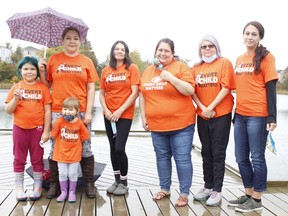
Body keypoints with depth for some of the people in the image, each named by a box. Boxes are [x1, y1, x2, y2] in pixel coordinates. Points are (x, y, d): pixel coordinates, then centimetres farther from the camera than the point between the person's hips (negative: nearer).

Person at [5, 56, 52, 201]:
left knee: (37, 159, 8)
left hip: (37, 128, -1)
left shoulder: (43, 87, -2)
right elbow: (8, 110, -1)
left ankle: (37, 187, 19)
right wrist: (15, 99, -19)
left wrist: (46, 131, -7)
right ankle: (19, 188, 20)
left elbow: (47, 110, -3)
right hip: (19, 128, 1)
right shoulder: (16, 88, 1)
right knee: (19, 159, 9)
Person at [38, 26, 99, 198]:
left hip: (81, 112, 0)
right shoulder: (54, 59, 8)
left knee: (85, 149, 3)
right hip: (58, 112, 1)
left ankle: (89, 184, 15)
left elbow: (91, 88, 3)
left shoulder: (87, 61, 6)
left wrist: (88, 112, -5)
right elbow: (47, 85, 12)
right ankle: (55, 184, 18)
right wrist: (42, 71, -5)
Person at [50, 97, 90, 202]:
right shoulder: (59, 121, -11)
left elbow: (84, 137, 0)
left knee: (73, 174, 7)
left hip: (74, 153, 0)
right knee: (62, 174, 9)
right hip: (61, 153, 1)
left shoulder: (79, 123, -10)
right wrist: (61, 143, 3)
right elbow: (53, 136, -2)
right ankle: (63, 192, 24)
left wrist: (74, 143, 0)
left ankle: (72, 192, 22)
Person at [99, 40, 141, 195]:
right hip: (109, 115, 4)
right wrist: (106, 110, -6)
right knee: (113, 148, 9)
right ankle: (117, 180, 22)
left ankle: (124, 183, 7)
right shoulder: (106, 71, 8)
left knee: (119, 148, -11)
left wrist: (120, 111, -13)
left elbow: (135, 93, -9)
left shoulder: (132, 68, -3)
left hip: (125, 114, -4)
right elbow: (101, 94, 10)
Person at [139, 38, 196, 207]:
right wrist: (143, 117, 10)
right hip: (157, 125, 5)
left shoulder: (181, 67, -6)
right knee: (162, 158, 16)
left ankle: (184, 194, 12)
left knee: (182, 159, 0)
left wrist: (171, 78, -22)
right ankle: (165, 189, 32)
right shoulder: (148, 71, 10)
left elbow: (190, 91, -14)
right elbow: (143, 95, 14)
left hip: (181, 124, -5)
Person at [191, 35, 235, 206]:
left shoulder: (225, 63, -2)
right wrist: (202, 108, -12)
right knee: (206, 152, 12)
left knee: (218, 153, -1)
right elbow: (193, 91, 4)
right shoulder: (196, 68, 10)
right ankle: (208, 186, 23)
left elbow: (226, 88, -11)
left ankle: (217, 190, 6)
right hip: (202, 116, 5)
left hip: (221, 115, -5)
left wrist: (211, 108, -17)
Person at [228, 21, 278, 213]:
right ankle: (249, 194, 27)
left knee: (257, 158, 1)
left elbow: (270, 88, -9)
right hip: (241, 115, 7)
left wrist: (272, 117, -15)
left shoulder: (266, 57, -4)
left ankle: (257, 200, 13)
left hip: (258, 115, -7)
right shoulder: (240, 59, 14)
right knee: (242, 158, 12)